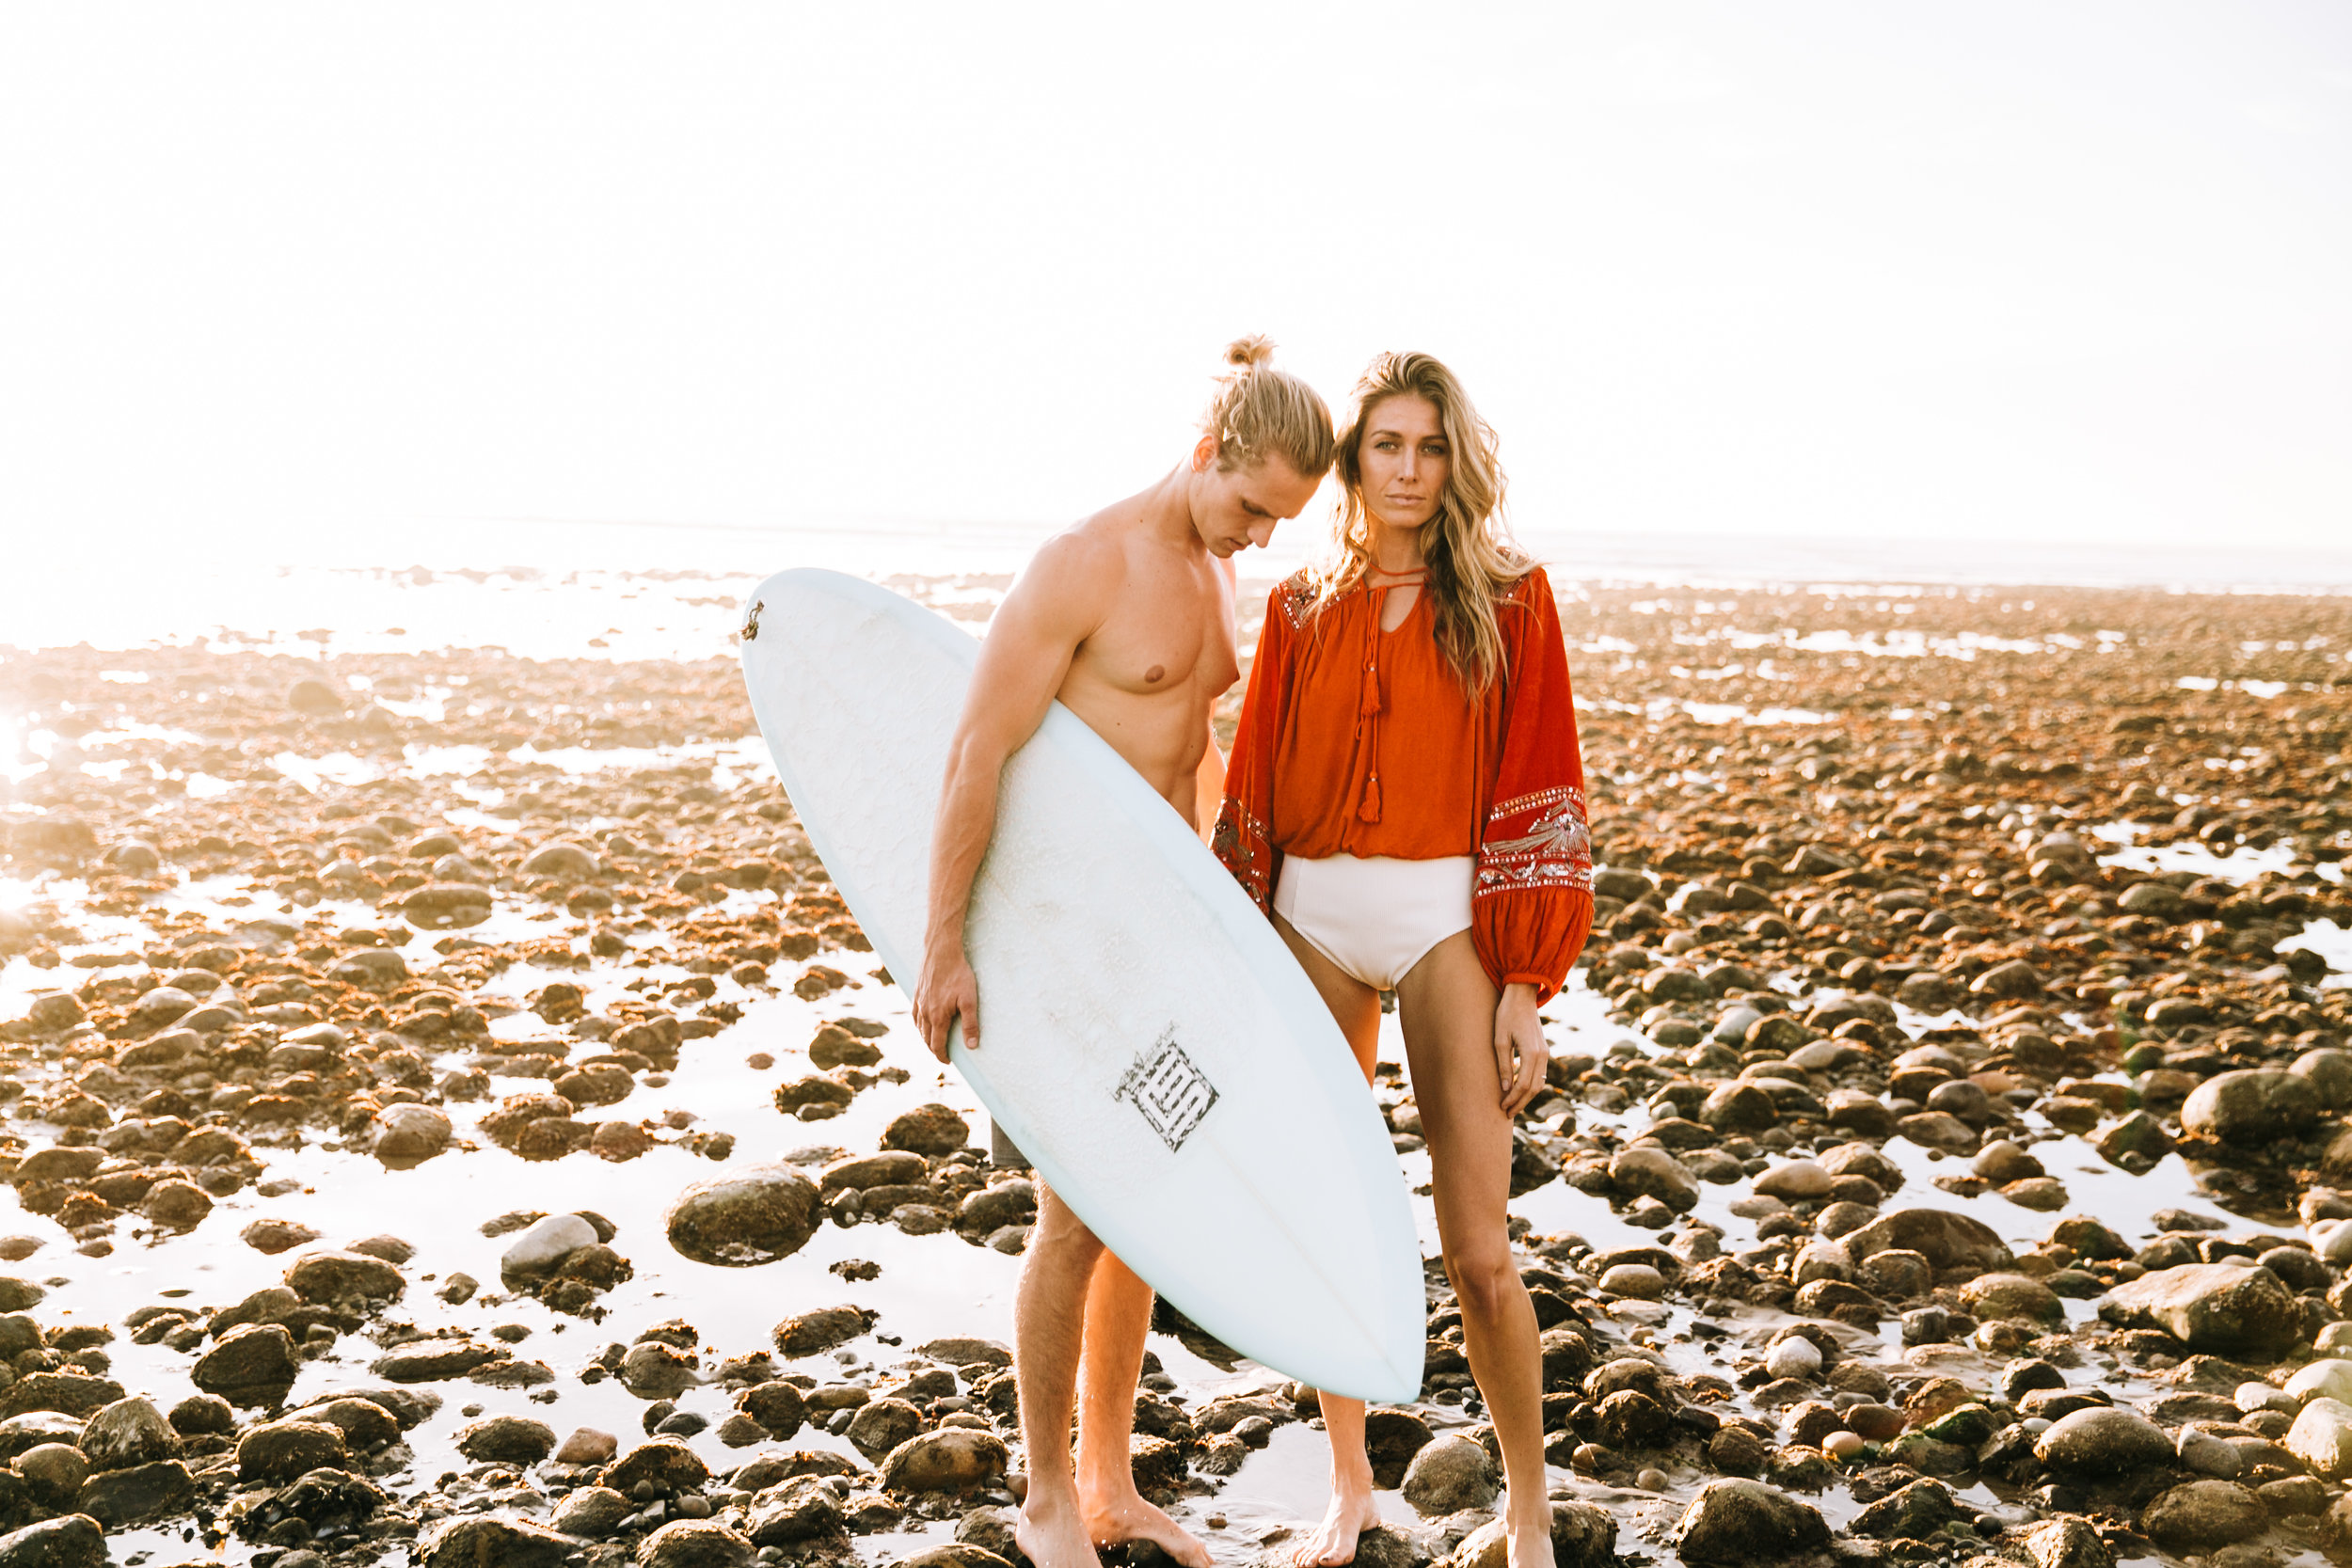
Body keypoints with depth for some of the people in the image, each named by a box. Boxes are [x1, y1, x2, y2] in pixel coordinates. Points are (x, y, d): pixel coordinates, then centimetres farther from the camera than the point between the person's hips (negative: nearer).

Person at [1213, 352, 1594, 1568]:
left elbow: (1536, 792, -3)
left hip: (1446, 921, -3)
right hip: (1312, 921, 3)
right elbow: (1253, 796, 9)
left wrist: (1524, 989, -8)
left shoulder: (1508, 598, 1)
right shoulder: (1301, 610, 8)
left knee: (1478, 1251, -4)